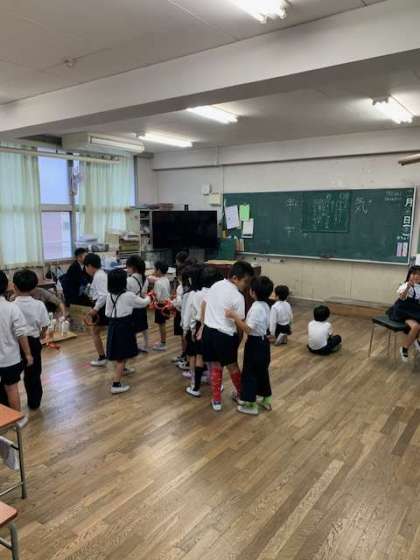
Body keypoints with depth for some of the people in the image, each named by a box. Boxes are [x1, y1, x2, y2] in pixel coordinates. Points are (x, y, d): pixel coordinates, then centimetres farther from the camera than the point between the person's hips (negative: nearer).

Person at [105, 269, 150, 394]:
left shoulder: (110, 295, 1)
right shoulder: (129, 295, -15)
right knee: (122, 356, -1)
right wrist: (148, 298, 22)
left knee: (118, 353, 27)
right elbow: (143, 303, 0)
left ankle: (121, 369, 52)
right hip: (124, 326, -7)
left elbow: (107, 313, 7)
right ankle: (116, 385, -2)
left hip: (113, 325, 7)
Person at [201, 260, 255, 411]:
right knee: (232, 366, 18)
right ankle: (240, 394, 41)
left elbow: (204, 307, 10)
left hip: (208, 331, 5)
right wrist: (238, 339, 4)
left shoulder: (215, 285, 5)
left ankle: (216, 400, 27)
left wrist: (202, 328, 18)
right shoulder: (238, 297, -14)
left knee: (215, 366, 18)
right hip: (225, 335, -5)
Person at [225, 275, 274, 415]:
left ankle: (251, 405, 12)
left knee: (249, 373, 3)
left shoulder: (256, 308, -24)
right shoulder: (265, 305, 5)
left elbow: (248, 329, -28)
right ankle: (266, 400, 33)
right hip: (263, 341, 9)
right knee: (262, 371, 20)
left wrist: (234, 316, -29)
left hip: (255, 343, -9)